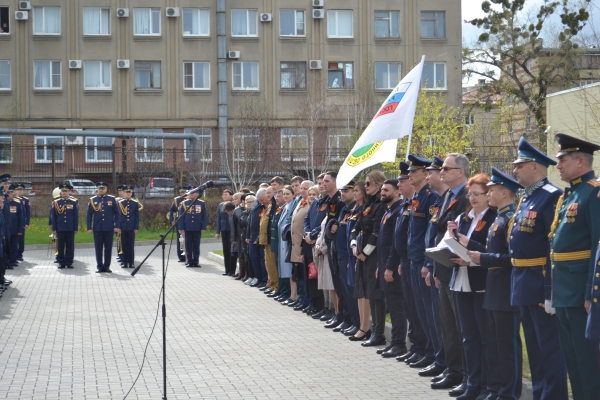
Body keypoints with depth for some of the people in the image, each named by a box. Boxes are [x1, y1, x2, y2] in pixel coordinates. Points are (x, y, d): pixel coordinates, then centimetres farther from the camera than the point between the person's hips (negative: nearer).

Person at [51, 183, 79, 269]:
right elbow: (53, 217, 6)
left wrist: (76, 228, 2)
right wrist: (54, 229, 2)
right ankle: (61, 262, 10)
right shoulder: (56, 202, 4)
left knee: (70, 246, 3)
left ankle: (69, 262, 10)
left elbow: (76, 216, 5)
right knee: (60, 246, 4)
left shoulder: (74, 202, 4)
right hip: (60, 229, 0)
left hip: (70, 229, 0)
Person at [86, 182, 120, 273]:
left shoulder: (112, 199, 5)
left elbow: (116, 213, 5)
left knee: (108, 248, 3)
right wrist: (89, 227, -1)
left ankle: (107, 266, 10)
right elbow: (89, 215, 6)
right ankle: (99, 266, 9)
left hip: (109, 228, 0)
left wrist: (117, 226, -2)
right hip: (97, 229, 0)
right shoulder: (92, 200, 5)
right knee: (98, 248, 3)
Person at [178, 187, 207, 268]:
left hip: (197, 228, 0)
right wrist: (181, 228, -4)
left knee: (196, 246, 5)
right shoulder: (184, 203, 3)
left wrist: (203, 227, -2)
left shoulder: (201, 203, 4)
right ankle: (189, 261, 9)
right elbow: (180, 216, 2)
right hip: (187, 228, 0)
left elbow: (204, 216, 5)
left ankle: (196, 261, 11)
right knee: (188, 246, 4)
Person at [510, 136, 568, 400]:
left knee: (550, 347, -3)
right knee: (534, 347, 16)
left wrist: (551, 291, -24)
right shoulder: (525, 199, 15)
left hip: (542, 285, -10)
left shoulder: (551, 197, -15)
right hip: (524, 286, 10)